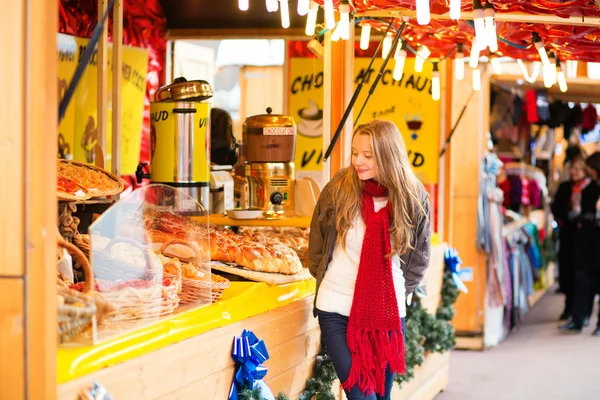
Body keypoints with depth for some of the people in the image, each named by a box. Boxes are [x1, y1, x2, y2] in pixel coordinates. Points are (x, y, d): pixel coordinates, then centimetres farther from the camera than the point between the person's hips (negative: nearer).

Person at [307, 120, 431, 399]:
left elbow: (419, 257, 10)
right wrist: (327, 282, 9)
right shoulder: (338, 190, -9)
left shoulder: (414, 199, -4)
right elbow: (317, 244, 5)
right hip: (337, 310, -2)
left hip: (389, 313, 2)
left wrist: (398, 292, 8)